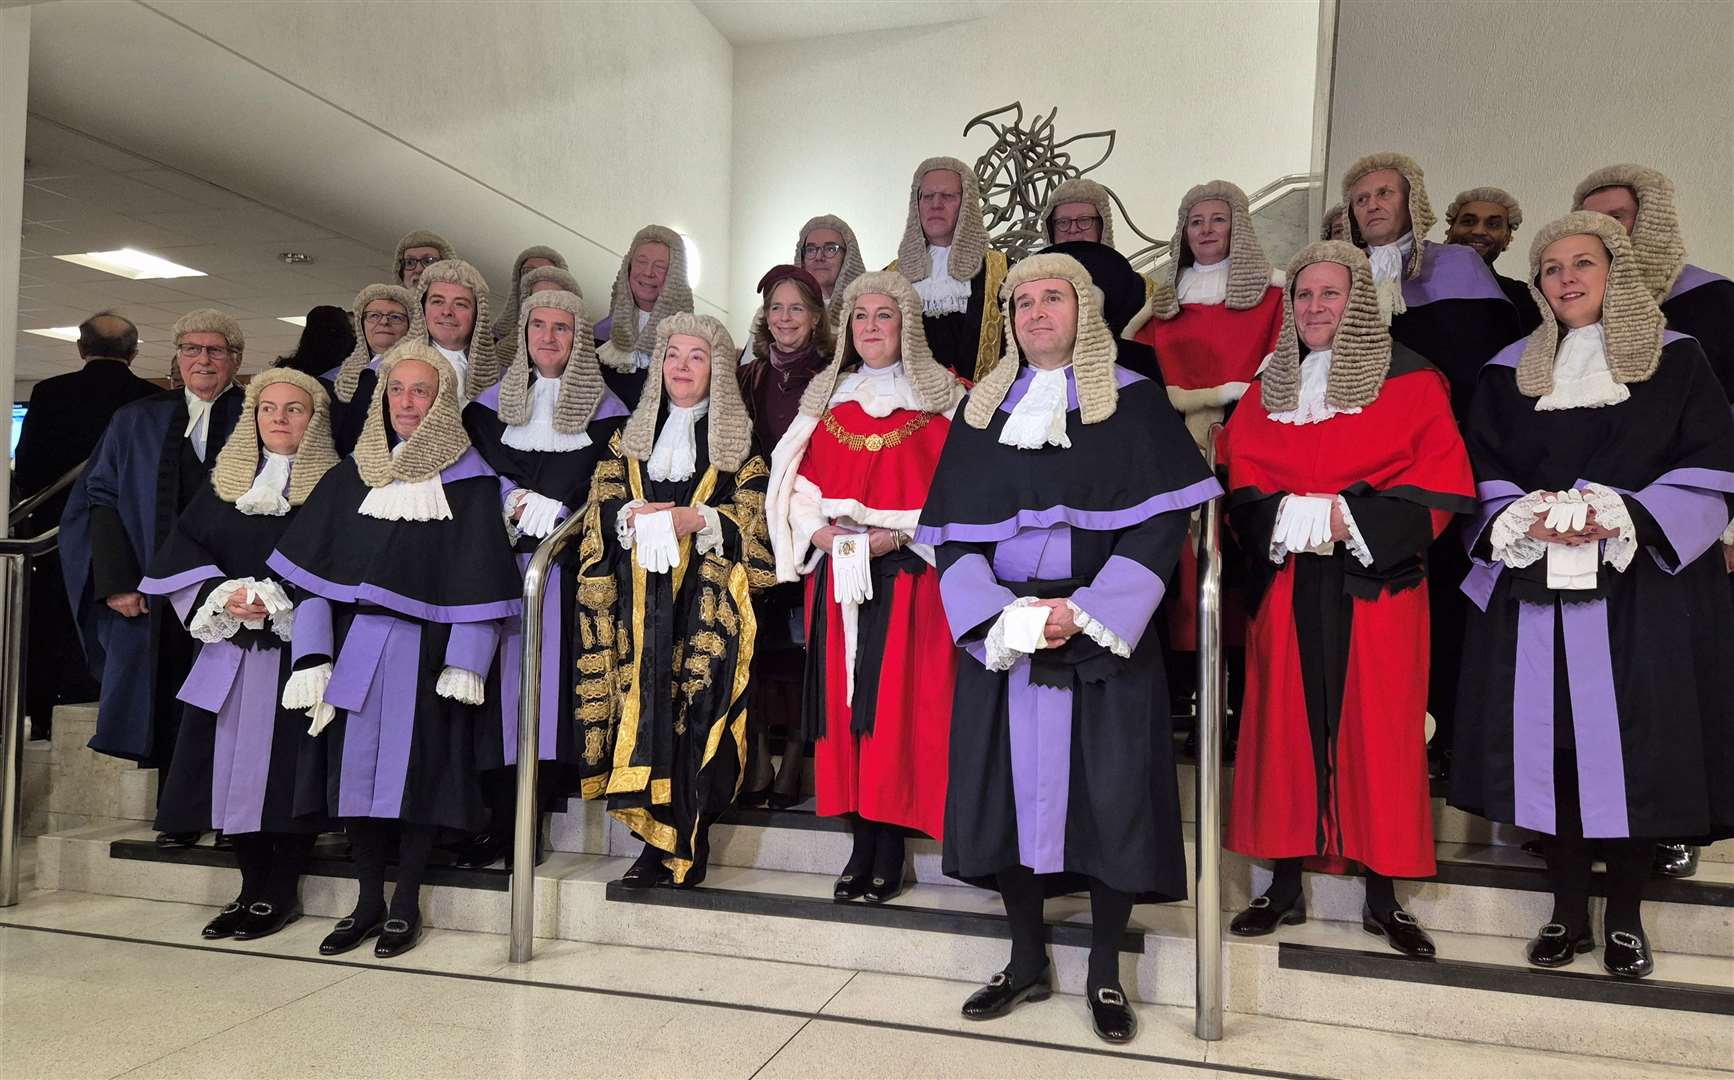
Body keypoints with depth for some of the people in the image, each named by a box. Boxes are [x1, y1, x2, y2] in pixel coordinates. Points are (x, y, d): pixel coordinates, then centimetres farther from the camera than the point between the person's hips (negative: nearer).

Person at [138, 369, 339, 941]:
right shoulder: (224, 482, 14)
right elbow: (180, 549, 9)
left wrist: (280, 603, -16)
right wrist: (223, 594, -8)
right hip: (230, 648, 4)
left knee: (290, 760, -6)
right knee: (233, 760, 1)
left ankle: (280, 892, 7)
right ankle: (254, 886, 15)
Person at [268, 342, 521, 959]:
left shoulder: (467, 478, 0)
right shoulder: (352, 475, 10)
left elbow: (479, 576, -6)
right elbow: (309, 566, 7)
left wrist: (466, 662, -13)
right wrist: (312, 654, -3)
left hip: (425, 648, -3)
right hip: (355, 647, 3)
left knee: (414, 766, 0)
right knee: (356, 763, 4)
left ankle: (405, 905, 15)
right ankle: (368, 900, 19)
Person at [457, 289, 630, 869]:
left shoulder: (604, 406, 9)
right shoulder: (494, 401, 17)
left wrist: (546, 506, -13)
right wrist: (515, 502, -9)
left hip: (568, 555, -2)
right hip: (502, 553, 2)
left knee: (553, 663, -8)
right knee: (504, 663, -5)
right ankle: (501, 814, -1)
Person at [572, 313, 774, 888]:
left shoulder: (738, 439, 8)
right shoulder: (632, 436, 19)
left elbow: (752, 512, -1)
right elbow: (603, 501, 11)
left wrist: (699, 520, -16)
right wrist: (633, 515, -10)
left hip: (709, 599, -3)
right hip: (641, 595, 3)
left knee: (697, 705, -10)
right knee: (644, 698, -5)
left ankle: (682, 846, -1)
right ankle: (663, 840, 3)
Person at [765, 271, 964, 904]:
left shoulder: (939, 398, 3)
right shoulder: (827, 398, 16)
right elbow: (797, 479, 12)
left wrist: (897, 535, -16)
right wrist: (816, 530, -7)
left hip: (907, 572, -4)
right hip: (836, 571, 4)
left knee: (898, 701, -5)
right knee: (844, 700, 2)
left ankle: (890, 846, 5)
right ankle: (862, 842, 11)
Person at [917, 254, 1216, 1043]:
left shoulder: (1132, 401, 3)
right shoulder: (982, 409, 11)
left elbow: (1162, 519, -5)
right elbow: (952, 526, 6)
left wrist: (1085, 610, -16)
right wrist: (993, 613, -10)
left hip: (1102, 634, -2)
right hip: (1001, 634, 3)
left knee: (1105, 792, -1)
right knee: (1009, 786, 4)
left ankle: (1104, 972, 17)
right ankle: (1027, 960, 21)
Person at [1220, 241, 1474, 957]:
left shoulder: (1409, 380, 1)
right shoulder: (1269, 388, 12)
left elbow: (1444, 484, -5)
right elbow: (1240, 486, 8)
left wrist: (1352, 520, -16)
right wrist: (1286, 517, -12)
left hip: (1376, 583, -2)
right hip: (1287, 584, 3)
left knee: (1379, 727, 1)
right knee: (1285, 721, 4)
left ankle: (1383, 894, 15)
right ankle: (1285, 885, 16)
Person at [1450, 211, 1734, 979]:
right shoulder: (1509, 372, 12)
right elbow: (1482, 474, 8)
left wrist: (1623, 518, -15)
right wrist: (1528, 518, -11)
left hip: (1644, 589, -1)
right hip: (1535, 589, 2)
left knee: (1633, 743, -1)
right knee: (1551, 742, 2)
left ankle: (1625, 918, 15)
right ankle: (1568, 911, 15)